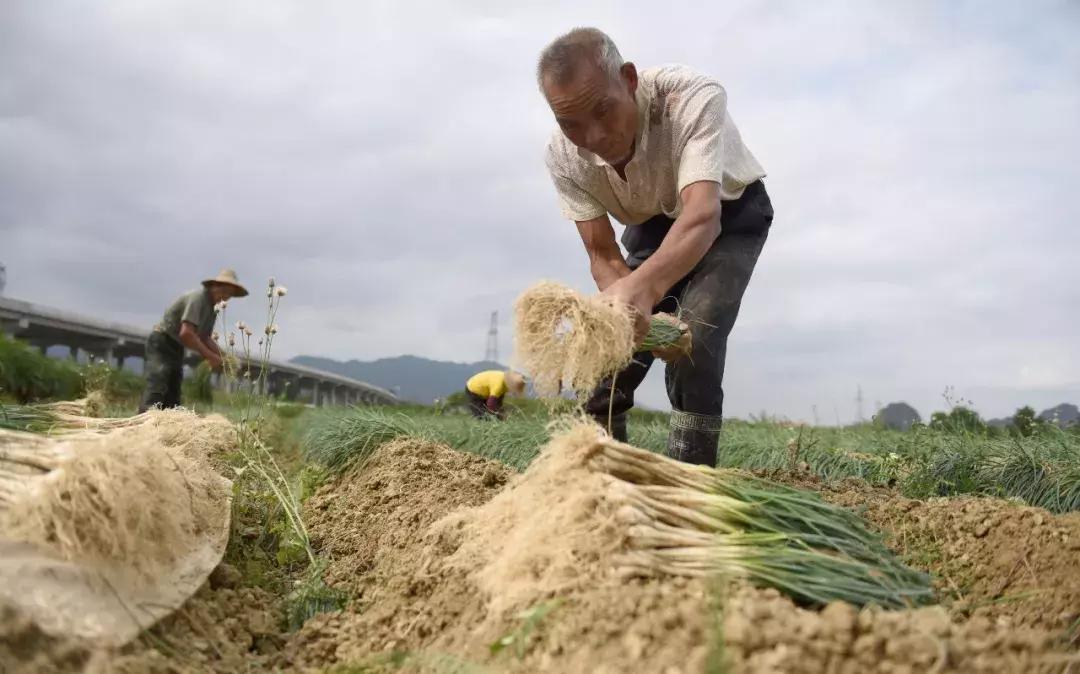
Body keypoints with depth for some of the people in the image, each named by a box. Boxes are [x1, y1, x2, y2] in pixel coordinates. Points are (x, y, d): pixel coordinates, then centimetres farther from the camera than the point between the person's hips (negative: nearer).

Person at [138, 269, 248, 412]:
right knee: (156, 390, -22)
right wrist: (210, 356, -24)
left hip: (176, 347, 10)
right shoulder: (198, 298, -19)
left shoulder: (212, 307, 10)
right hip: (161, 343, -10)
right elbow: (186, 333, -29)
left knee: (172, 398, 5)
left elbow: (204, 338, 14)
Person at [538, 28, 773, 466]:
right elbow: (602, 255, -21)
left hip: (729, 214, -4)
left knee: (693, 343, -25)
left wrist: (643, 287, -71)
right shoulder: (563, 158, -24)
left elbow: (702, 215, -52)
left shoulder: (693, 98, -38)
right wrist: (641, 315, -43)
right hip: (652, 224, 4)